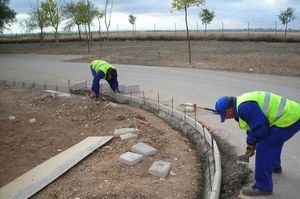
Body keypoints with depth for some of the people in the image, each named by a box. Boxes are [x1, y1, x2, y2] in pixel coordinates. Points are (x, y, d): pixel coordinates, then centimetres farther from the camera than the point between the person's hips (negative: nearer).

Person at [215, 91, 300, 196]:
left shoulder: (245, 107, -22)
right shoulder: (243, 102, 12)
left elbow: (260, 128, -21)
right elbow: (254, 125, 22)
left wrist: (251, 145, -4)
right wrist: (251, 145, 22)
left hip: (289, 118, -11)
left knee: (263, 147, -10)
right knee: (273, 141, 31)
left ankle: (263, 187, 1)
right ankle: (275, 166, 55)